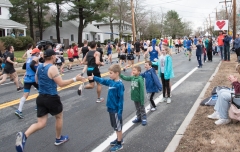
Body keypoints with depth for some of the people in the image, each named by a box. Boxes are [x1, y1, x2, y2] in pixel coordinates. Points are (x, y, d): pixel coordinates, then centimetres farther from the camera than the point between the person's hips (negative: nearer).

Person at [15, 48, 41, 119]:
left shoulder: (28, 59, 17)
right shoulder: (36, 58, -6)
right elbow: (31, 65, -24)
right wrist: (37, 72, -15)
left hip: (27, 79, 6)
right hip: (34, 78, -6)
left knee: (25, 95, -1)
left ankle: (19, 111, -15)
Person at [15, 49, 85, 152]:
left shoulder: (39, 67, 6)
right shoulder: (53, 68, -17)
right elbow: (61, 84, -20)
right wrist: (75, 79, -13)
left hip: (41, 98, 6)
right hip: (52, 98, -6)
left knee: (41, 123, 9)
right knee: (59, 117, 21)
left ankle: (24, 135, -16)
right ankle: (59, 139, 36)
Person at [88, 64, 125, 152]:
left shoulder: (119, 85, -22)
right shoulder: (111, 81, 2)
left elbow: (121, 99, -22)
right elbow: (103, 81, 22)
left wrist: (120, 111, -23)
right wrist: (94, 78, 25)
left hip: (116, 109, -8)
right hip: (111, 108, 8)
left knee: (118, 127, 6)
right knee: (115, 126, 21)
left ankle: (119, 144, 20)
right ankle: (119, 139, 39)